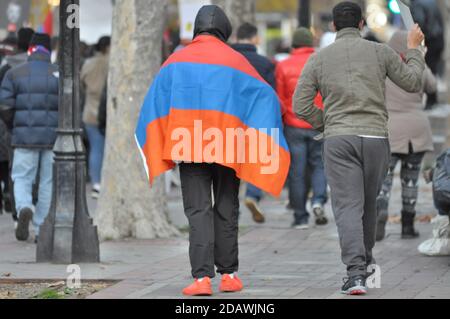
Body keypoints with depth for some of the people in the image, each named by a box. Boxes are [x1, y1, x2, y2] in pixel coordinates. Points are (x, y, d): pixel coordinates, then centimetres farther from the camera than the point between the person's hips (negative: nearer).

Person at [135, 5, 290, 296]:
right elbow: (264, 95, -2)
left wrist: (162, 148, 8)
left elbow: (156, 101, 2)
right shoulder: (235, 60, 0)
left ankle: (202, 277, -14)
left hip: (189, 148, 0)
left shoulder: (176, 61, 4)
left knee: (198, 212, -1)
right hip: (228, 148, 0)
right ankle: (228, 274, 16)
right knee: (226, 211, 13)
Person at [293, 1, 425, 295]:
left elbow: (301, 105, 3)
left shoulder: (319, 58, 4)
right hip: (376, 137, 1)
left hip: (338, 139, -1)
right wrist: (414, 50, 28)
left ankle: (356, 272, -21)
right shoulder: (380, 52, 3)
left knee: (348, 205, -6)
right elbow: (413, 83, 13)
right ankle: (366, 259, 35)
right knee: (369, 203, 18)